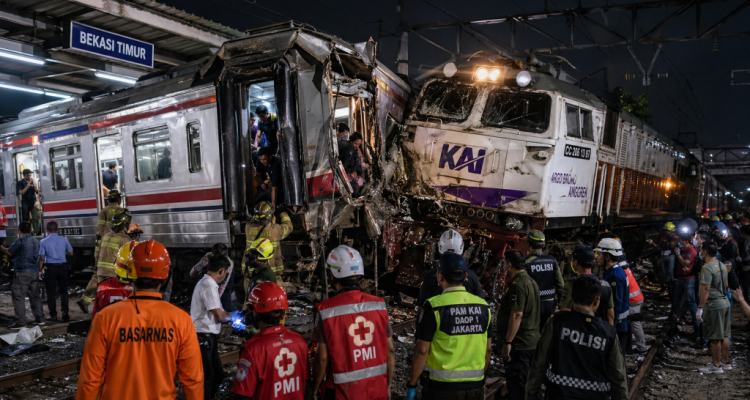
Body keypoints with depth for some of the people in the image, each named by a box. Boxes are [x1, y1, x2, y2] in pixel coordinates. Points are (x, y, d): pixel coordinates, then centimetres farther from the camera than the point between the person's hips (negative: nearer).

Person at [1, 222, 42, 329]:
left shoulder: (19, 241, -10)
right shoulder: (36, 241, 12)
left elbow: (9, 252, -1)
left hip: (22, 273, -7)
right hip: (35, 272, 7)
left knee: (19, 297, -3)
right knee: (35, 296, 14)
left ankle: (20, 322, -5)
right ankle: (39, 318, 18)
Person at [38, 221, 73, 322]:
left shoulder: (44, 241, -5)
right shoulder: (64, 239, -1)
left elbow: (41, 258, -6)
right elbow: (71, 253, 8)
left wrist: (40, 269, 4)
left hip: (50, 267, -2)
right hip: (62, 266, 2)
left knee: (51, 292, 7)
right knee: (63, 290, 10)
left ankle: (53, 315, 11)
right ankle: (65, 312, 2)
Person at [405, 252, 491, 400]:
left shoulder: (434, 306, -14)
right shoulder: (483, 306, 0)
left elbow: (422, 351, -13)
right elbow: (488, 349, 6)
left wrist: (412, 386, -3)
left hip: (442, 387, -4)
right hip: (475, 387, 4)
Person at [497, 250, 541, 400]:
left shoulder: (517, 285, -19)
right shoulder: (532, 282, 13)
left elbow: (516, 315, -25)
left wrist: (507, 342, -22)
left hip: (519, 345, -10)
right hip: (533, 342, 10)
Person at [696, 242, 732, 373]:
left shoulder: (707, 267, -17)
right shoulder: (722, 265, 11)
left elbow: (705, 289, -22)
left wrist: (700, 308, -19)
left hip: (714, 305, -9)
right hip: (725, 303, 9)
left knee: (714, 337, 0)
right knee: (724, 335, 15)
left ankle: (716, 366, 7)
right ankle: (725, 362, 24)